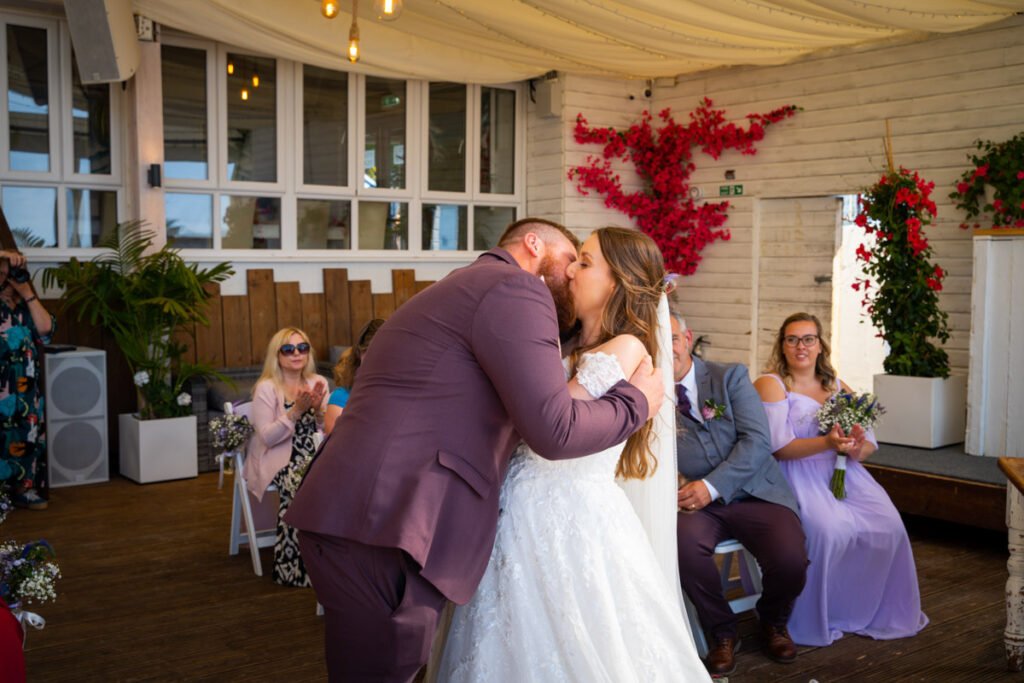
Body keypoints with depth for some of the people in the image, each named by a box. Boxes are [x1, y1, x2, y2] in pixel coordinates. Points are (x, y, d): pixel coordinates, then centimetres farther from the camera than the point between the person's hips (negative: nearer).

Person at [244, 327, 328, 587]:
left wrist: (318, 410, -12)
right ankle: (291, 565, -21)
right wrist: (295, 411, -20)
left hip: (309, 457, 4)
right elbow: (268, 437, -11)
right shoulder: (267, 388, -4)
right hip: (276, 461, -4)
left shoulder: (317, 383, 10)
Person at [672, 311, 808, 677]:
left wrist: (712, 486, -19)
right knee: (685, 543, -34)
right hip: (694, 501, 0)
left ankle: (772, 621, 12)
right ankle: (721, 632, -5)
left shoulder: (730, 376, 3)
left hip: (754, 493, 0)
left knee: (790, 560, -27)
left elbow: (757, 440, -7)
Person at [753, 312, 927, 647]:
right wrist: (827, 443, -26)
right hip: (797, 477, -5)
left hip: (842, 473, 5)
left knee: (888, 525, -16)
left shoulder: (839, 389, 17)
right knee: (829, 529, -30)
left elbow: (870, 444, 10)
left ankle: (877, 612, 6)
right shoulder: (771, 385, 0)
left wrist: (856, 447, -15)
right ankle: (818, 618, -9)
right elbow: (777, 446, -13)